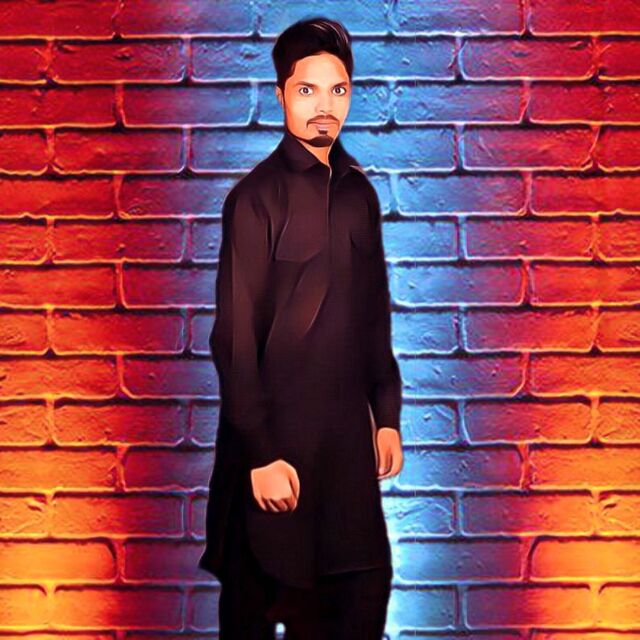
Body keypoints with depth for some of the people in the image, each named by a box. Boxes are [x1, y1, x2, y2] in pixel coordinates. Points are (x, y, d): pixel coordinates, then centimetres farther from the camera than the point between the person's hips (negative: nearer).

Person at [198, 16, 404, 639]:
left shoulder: (357, 190, 8)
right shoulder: (257, 196, -11)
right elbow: (235, 336, -13)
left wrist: (387, 414, 10)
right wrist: (260, 453, -15)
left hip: (348, 430, 6)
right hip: (276, 436, -5)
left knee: (365, 582, 11)